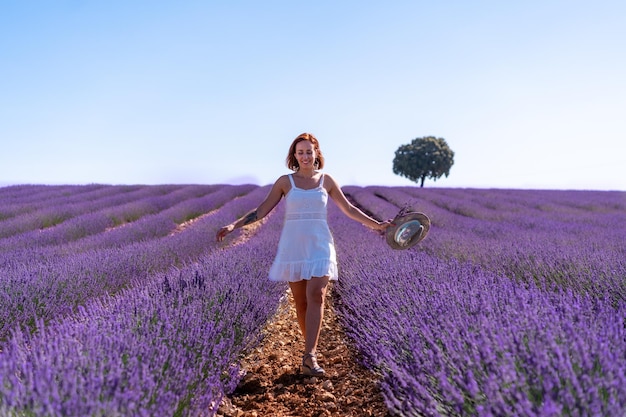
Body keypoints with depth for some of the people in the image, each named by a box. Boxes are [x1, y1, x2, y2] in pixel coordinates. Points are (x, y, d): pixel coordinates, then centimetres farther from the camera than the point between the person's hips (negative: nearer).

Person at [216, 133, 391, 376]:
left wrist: (376, 224, 9)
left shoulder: (326, 180, 6)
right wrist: (234, 225, -3)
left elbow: (349, 209, 13)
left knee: (316, 296, -15)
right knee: (300, 301, 5)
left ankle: (309, 356, -15)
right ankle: (312, 347, 22)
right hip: (293, 246, 0)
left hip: (319, 246, 0)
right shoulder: (285, 181, 4)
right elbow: (262, 210, 5)